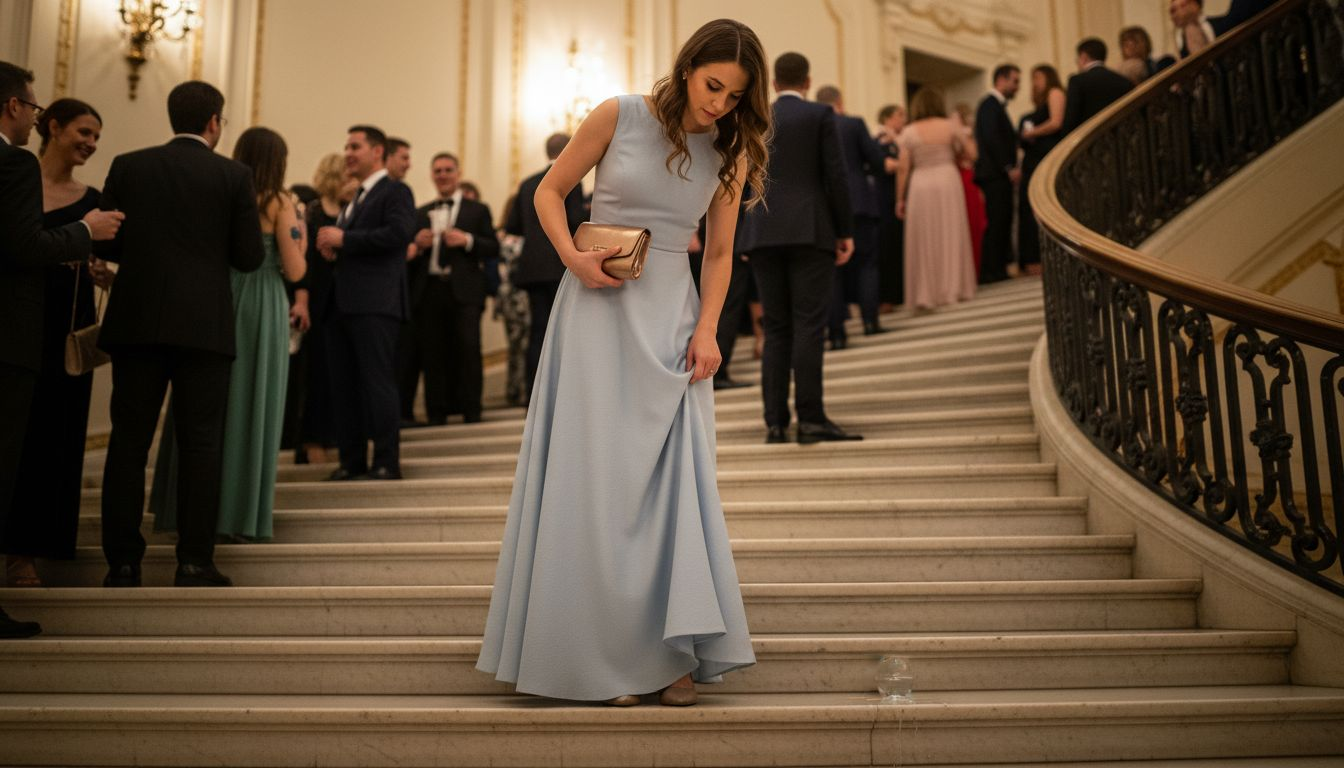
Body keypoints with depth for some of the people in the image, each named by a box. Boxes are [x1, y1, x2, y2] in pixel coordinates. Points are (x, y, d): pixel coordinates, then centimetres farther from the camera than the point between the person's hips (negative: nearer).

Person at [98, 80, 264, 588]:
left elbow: (107, 243, 2)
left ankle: (122, 563, 9)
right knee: (200, 443, 3)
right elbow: (249, 257, -2)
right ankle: (194, 562, 2)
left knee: (129, 441, 7)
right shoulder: (234, 176, -2)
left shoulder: (128, 166, 4)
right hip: (204, 326, -2)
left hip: (136, 321, 2)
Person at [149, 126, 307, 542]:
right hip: (260, 309, -4)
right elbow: (294, 271, -8)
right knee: (251, 407, 3)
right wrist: (300, 233, 8)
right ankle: (238, 515, 6)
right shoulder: (279, 203, -5)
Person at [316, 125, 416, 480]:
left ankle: (387, 461, -3)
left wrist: (344, 239, -15)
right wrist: (330, 248, 4)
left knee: (377, 381, -7)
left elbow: (398, 233, -17)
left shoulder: (395, 191, -1)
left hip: (375, 302, -8)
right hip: (343, 303, 8)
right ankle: (351, 460, 14)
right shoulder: (353, 199, 24)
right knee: (344, 384, 8)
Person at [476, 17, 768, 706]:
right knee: (593, 474, 0)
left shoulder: (730, 153, 4)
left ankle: (676, 653, 10)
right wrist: (573, 257, -13)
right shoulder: (619, 117, -4)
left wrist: (708, 329, -5)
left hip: (671, 318, 3)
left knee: (675, 478, -1)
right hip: (597, 309, -2)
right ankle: (604, 657, 10)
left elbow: (718, 254, 8)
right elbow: (549, 191, 4)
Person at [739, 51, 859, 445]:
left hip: (763, 234, 3)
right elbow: (836, 176, -3)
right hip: (810, 231, -3)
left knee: (776, 329, 6)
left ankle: (775, 421, 2)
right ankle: (810, 418, -10)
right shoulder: (820, 114, 3)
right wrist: (844, 231, 2)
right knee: (808, 325, -6)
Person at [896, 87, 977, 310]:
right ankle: (952, 288, 14)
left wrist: (900, 198, 3)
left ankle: (925, 294, 3)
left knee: (924, 240, 4)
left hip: (921, 185, -1)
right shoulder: (951, 126, 1)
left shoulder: (909, 132, -2)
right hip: (948, 181, 1)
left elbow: (903, 168, -4)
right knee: (950, 235, 10)